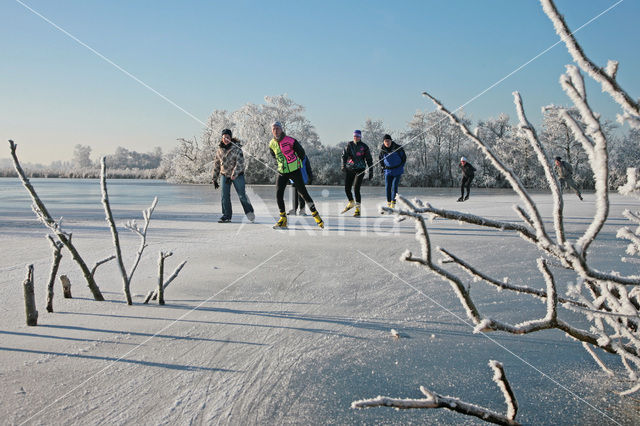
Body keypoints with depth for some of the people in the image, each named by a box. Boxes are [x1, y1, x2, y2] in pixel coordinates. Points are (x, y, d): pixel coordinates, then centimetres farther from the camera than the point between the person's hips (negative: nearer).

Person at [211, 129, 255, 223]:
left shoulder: (236, 147, -11)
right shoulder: (219, 150, 3)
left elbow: (240, 162, -21)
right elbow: (216, 165, 11)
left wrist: (234, 174, -30)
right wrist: (214, 179, 10)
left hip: (237, 175, -4)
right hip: (225, 175, 4)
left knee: (241, 195, 0)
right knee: (225, 196, -1)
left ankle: (249, 212, 20)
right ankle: (226, 216, 8)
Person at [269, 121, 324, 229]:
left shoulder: (290, 141, -14)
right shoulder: (272, 144, 2)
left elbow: (301, 152, -1)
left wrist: (296, 163, 8)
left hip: (295, 171, -4)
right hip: (282, 172, 5)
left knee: (303, 193, -6)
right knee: (278, 195, -4)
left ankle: (316, 215, 4)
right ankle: (283, 220, 7)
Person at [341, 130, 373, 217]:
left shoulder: (364, 147, -1)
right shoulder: (349, 145, 4)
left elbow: (369, 160, 4)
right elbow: (344, 155, -7)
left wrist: (371, 172, 1)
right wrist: (343, 165, -23)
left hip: (360, 170, -3)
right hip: (349, 169, 3)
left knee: (356, 189, -15)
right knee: (347, 188, 5)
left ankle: (358, 208, -7)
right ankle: (351, 203, 34)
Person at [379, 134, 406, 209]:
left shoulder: (397, 148, -11)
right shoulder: (382, 150, -3)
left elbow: (404, 158, 2)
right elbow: (380, 159, 15)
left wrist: (400, 167, 1)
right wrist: (383, 168, 9)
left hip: (397, 171, -3)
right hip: (388, 171, 3)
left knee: (394, 187, -10)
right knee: (387, 187, 0)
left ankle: (393, 204, -9)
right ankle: (388, 203, 12)